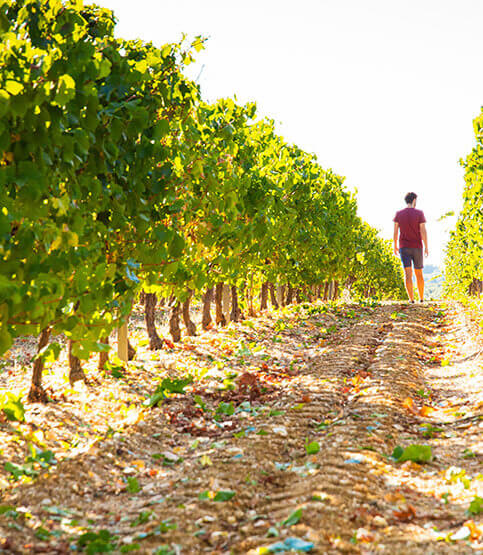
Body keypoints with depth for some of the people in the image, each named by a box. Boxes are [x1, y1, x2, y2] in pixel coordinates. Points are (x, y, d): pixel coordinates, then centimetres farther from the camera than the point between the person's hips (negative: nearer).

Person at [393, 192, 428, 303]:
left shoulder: (398, 214, 0)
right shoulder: (419, 213, -7)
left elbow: (395, 231, 1)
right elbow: (423, 231, -10)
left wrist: (395, 246, 10)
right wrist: (426, 248, -4)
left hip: (404, 248, 1)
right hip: (417, 248, -1)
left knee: (408, 274, -4)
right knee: (419, 273, 13)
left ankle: (411, 299, -11)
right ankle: (421, 297, 19)